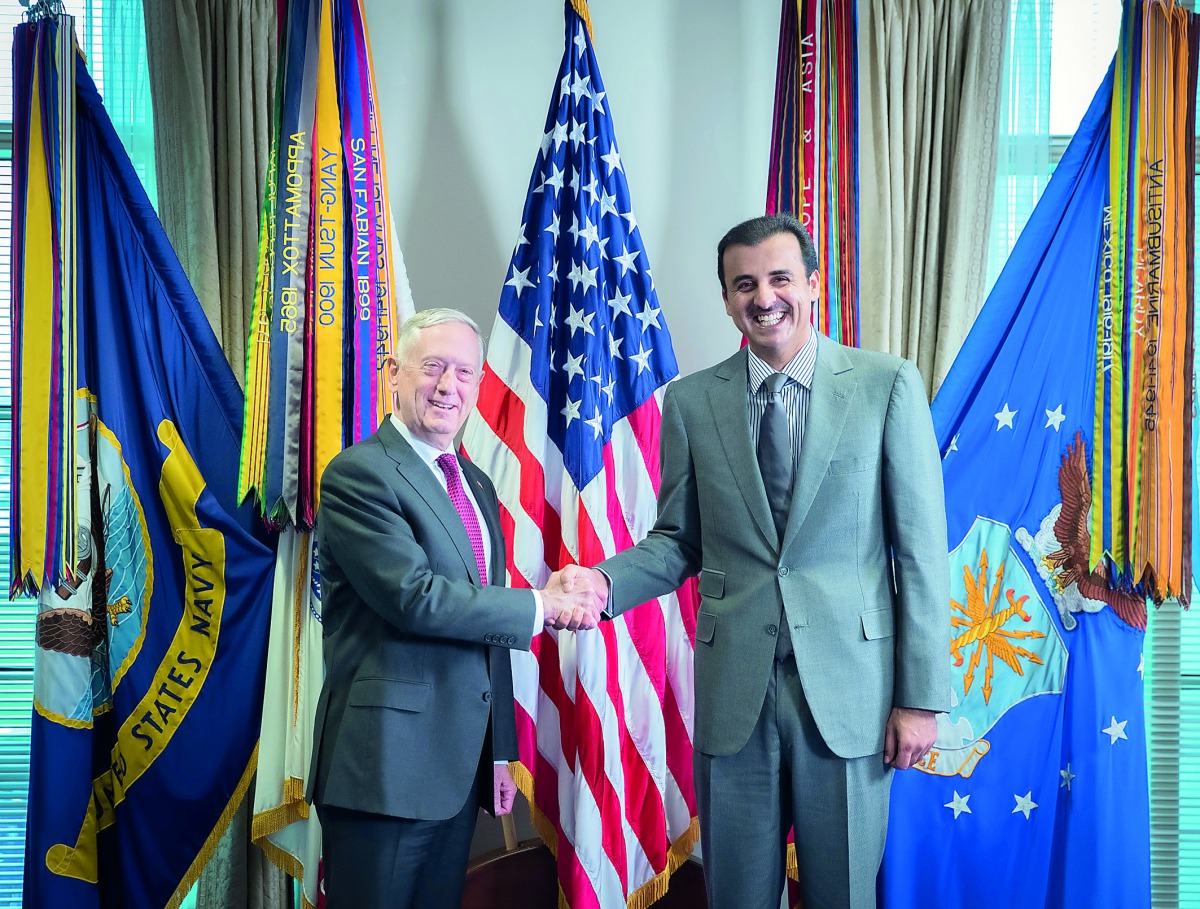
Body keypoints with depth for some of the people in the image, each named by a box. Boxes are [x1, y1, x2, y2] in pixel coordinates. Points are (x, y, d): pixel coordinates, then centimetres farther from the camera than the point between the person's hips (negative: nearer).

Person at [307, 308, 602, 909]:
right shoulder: (358, 474, -11)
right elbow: (416, 597, -22)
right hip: (387, 765, -7)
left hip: (462, 765, 8)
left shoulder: (477, 485, 14)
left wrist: (500, 750, 17)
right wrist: (542, 607, -13)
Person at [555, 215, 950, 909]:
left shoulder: (889, 385, -3)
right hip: (733, 688, 2)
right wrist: (604, 581, -11)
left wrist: (922, 695, -5)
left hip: (848, 686, -1)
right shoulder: (691, 402, 3)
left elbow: (921, 548, -3)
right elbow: (679, 540, 9)